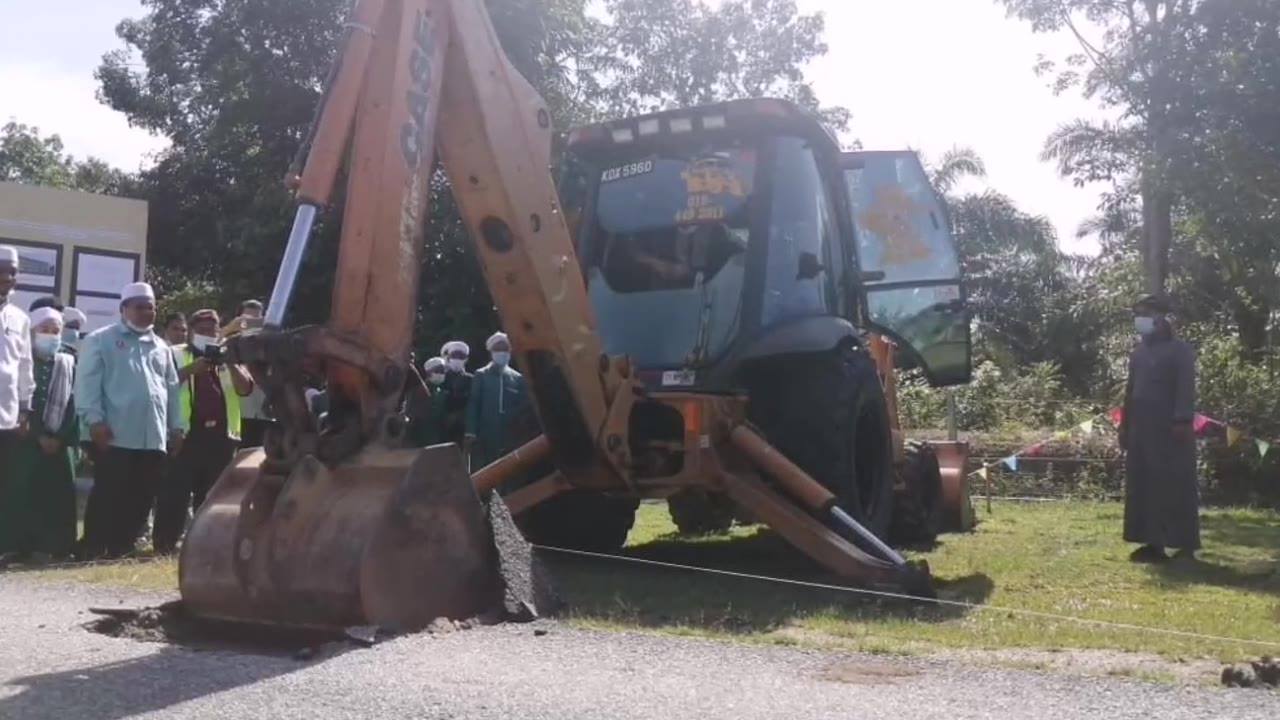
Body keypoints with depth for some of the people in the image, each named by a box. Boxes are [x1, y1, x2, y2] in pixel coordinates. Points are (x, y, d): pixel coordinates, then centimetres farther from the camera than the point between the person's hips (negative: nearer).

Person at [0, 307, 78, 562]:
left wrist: (62, 437, -7)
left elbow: (74, 403, 4)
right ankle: (21, 545, 0)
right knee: (21, 493, -7)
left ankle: (47, 546, 5)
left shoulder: (69, 364, 10)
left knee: (58, 495, -2)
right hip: (26, 441, -2)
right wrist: (39, 435, -10)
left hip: (57, 442, 3)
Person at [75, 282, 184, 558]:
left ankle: (121, 550, 15)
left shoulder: (161, 347, 21)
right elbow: (88, 382, -5)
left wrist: (177, 426, 14)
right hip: (115, 437, -5)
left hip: (154, 438, 6)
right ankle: (92, 550, 3)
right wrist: (94, 419, -15)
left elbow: (172, 388, 21)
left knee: (141, 499, 6)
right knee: (107, 497, -5)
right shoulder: (101, 340, 3)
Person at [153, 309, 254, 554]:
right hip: (185, 435, -4)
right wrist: (190, 370, -18)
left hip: (221, 437, 4)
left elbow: (245, 388, 4)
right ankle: (164, 547, -1)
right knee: (174, 496, -5)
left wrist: (230, 363, -10)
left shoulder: (229, 356, 17)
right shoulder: (175, 355, 7)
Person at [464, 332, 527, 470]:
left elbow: (522, 408, 9)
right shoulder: (481, 376, 8)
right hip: (485, 440, -1)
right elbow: (473, 405, 2)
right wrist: (471, 434, -8)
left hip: (510, 440, 2)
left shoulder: (517, 378, 11)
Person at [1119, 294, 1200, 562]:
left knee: (1176, 486, -5)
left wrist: (1182, 420, -22)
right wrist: (1125, 424, 15)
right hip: (1142, 429, 7)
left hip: (1170, 429, -7)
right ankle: (1154, 543, 10)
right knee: (1143, 487, 5)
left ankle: (1186, 545, 0)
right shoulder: (1138, 352, 17)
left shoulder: (1179, 350, -3)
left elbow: (1186, 388, -12)